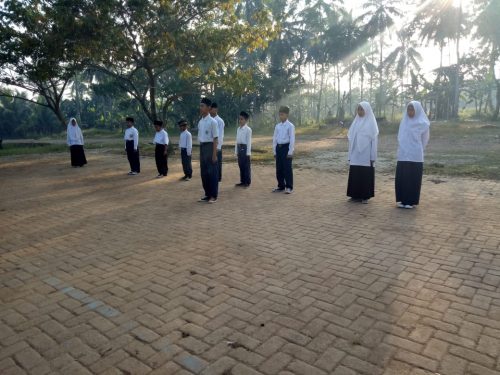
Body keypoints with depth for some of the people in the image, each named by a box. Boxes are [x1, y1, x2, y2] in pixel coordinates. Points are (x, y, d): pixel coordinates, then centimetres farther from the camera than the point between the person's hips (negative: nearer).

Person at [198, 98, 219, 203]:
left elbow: (215, 139, -13)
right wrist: (200, 151, 15)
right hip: (202, 147, 8)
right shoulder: (200, 122, 11)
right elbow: (200, 137, 15)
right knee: (204, 172, 11)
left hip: (210, 147, -8)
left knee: (212, 172, -1)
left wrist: (214, 154, -16)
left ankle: (213, 195, 8)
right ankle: (207, 194, 21)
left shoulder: (212, 121, -11)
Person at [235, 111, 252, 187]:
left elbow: (249, 141, -12)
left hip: (245, 147, -7)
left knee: (246, 166, -1)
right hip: (239, 147, 7)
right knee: (241, 165, 11)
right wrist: (236, 150, 13)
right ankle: (242, 181, 20)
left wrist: (248, 152, -15)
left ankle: (247, 182, 7)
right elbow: (237, 140, 15)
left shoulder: (248, 129, -9)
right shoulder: (238, 129, 12)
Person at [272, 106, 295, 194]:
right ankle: (281, 186, 22)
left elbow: (292, 139, -9)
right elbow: (274, 139, 14)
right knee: (279, 168, 10)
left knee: (287, 168, -1)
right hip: (278, 147, 6)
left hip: (286, 147, -6)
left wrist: (290, 152, -12)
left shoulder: (290, 126, -7)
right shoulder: (277, 126, 10)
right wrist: (275, 151, 10)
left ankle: (289, 187, 9)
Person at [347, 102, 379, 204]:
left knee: (366, 175, 1)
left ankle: (365, 196, 9)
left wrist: (372, 157, -10)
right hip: (355, 155, 5)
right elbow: (351, 138, 11)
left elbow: (374, 140, -6)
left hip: (366, 155, -4)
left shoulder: (371, 123, -4)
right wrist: (350, 155, 9)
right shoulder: (356, 122, 10)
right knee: (355, 175, 5)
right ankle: (356, 195, 14)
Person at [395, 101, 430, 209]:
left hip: (415, 156, -4)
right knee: (401, 178, 5)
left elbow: (424, 140, 7)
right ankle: (403, 200, 16)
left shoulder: (422, 124, -4)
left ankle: (411, 201, 9)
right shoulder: (404, 122, 10)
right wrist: (402, 149, 11)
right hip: (403, 156, 5)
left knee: (413, 179, 1)